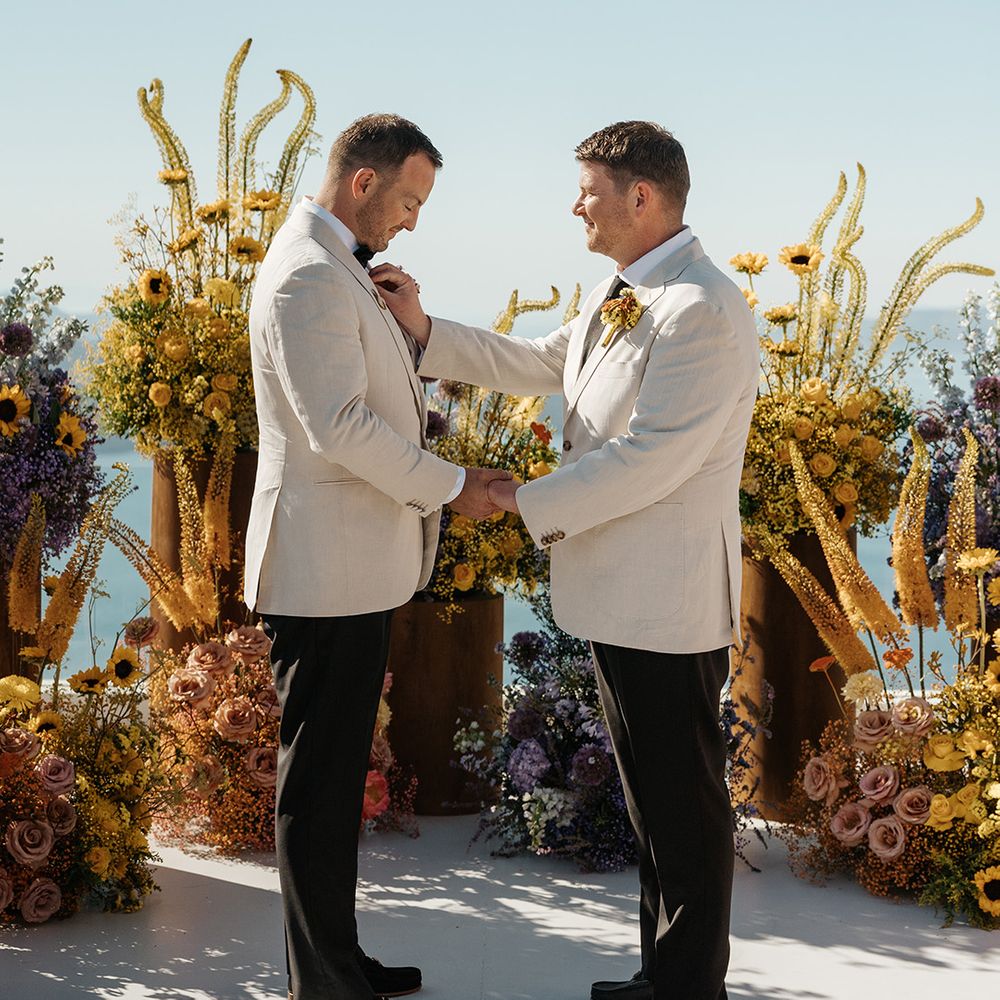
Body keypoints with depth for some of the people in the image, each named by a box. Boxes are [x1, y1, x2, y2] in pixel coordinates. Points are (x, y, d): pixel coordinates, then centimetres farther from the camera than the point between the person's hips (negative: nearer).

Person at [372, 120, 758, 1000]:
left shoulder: (704, 311, -20)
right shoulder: (617, 297, 13)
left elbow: (651, 458, -24)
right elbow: (535, 366, 20)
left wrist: (529, 501, -15)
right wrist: (423, 327, 10)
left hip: (668, 602, -10)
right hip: (620, 593, 10)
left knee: (685, 803, 2)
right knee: (650, 796, 19)